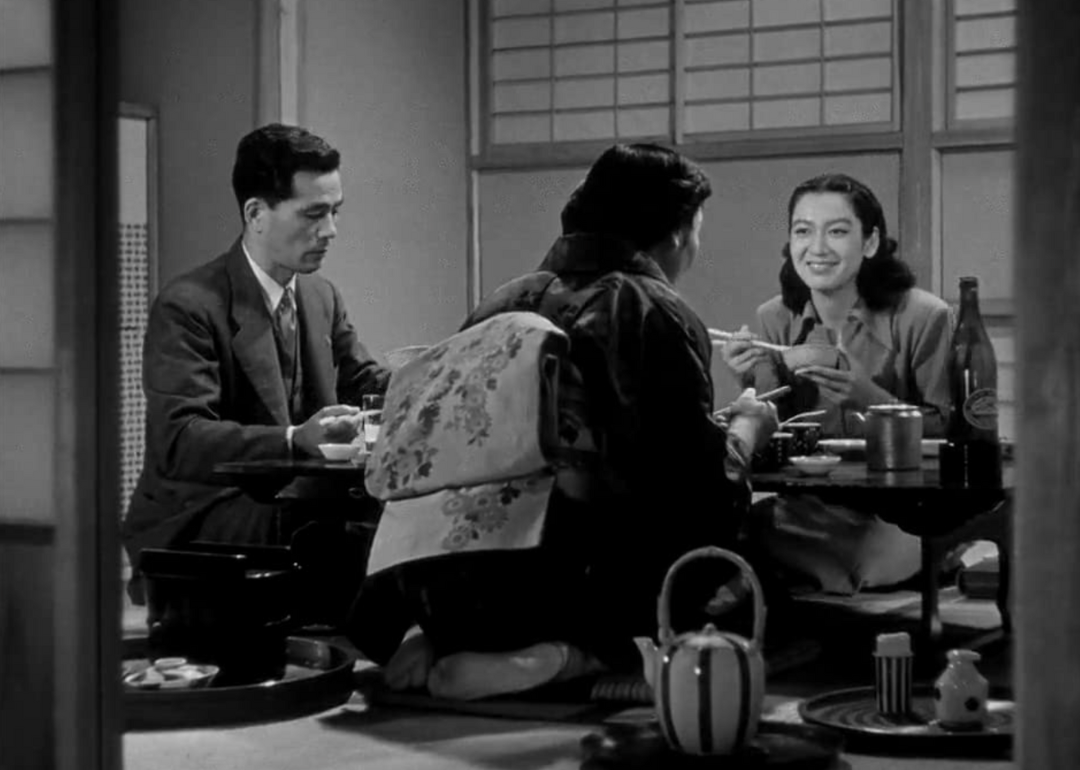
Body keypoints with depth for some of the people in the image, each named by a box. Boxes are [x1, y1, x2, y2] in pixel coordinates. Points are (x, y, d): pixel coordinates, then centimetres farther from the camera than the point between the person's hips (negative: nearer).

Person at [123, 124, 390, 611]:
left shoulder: (322, 297, 12)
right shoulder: (188, 308, -13)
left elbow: (365, 385, 20)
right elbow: (177, 442, -24)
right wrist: (294, 440, -39)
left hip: (293, 512, 7)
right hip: (195, 531, -7)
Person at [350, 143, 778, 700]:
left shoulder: (503, 303, 15)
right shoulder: (658, 313, -4)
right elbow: (707, 495, -9)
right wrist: (747, 427, 14)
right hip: (574, 585, -7)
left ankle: (440, 646, 5)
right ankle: (582, 655, -15)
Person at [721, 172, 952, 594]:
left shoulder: (923, 317, -10)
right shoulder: (774, 320, 3)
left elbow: (946, 432, -6)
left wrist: (869, 396, -23)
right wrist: (755, 384, -17)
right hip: (806, 515, 3)